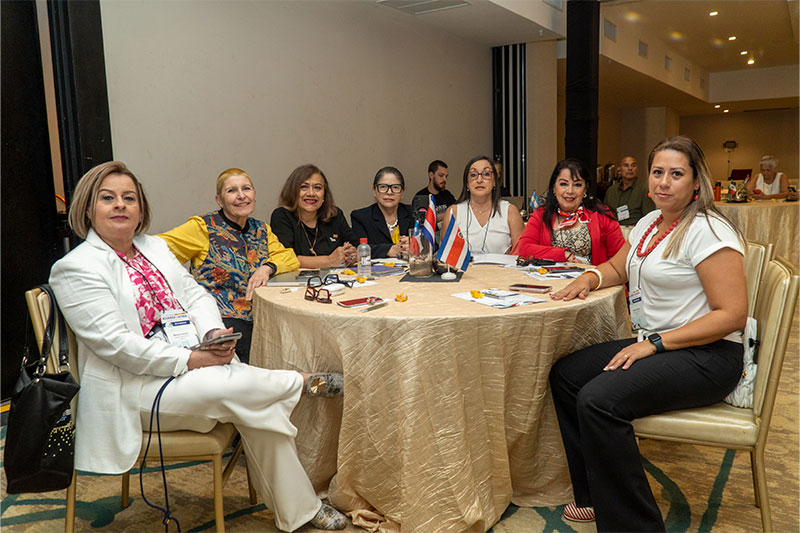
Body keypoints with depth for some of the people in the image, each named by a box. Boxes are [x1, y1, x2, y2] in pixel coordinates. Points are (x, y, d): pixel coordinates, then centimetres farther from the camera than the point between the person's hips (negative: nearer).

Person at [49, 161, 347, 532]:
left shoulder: (155, 247, 15)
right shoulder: (76, 268, -8)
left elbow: (196, 295, 13)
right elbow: (114, 343, -17)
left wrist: (213, 333, -9)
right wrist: (189, 359, -21)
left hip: (194, 364, 7)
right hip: (136, 386, -6)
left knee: (262, 407, -13)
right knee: (235, 388, -29)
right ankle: (302, 383, 1)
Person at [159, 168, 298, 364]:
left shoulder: (262, 230, 17)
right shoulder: (204, 227, 2)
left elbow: (290, 258, 10)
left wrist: (267, 267, -8)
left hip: (255, 318, 5)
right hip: (216, 320, -5)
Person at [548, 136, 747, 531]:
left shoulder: (708, 231, -14)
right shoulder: (650, 223, 12)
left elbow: (732, 315, -19)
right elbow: (618, 267, 28)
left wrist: (655, 344, -21)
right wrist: (589, 278, 4)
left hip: (706, 356, -9)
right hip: (655, 345, 9)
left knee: (598, 399, -27)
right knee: (565, 374, -2)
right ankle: (595, 498, 9)